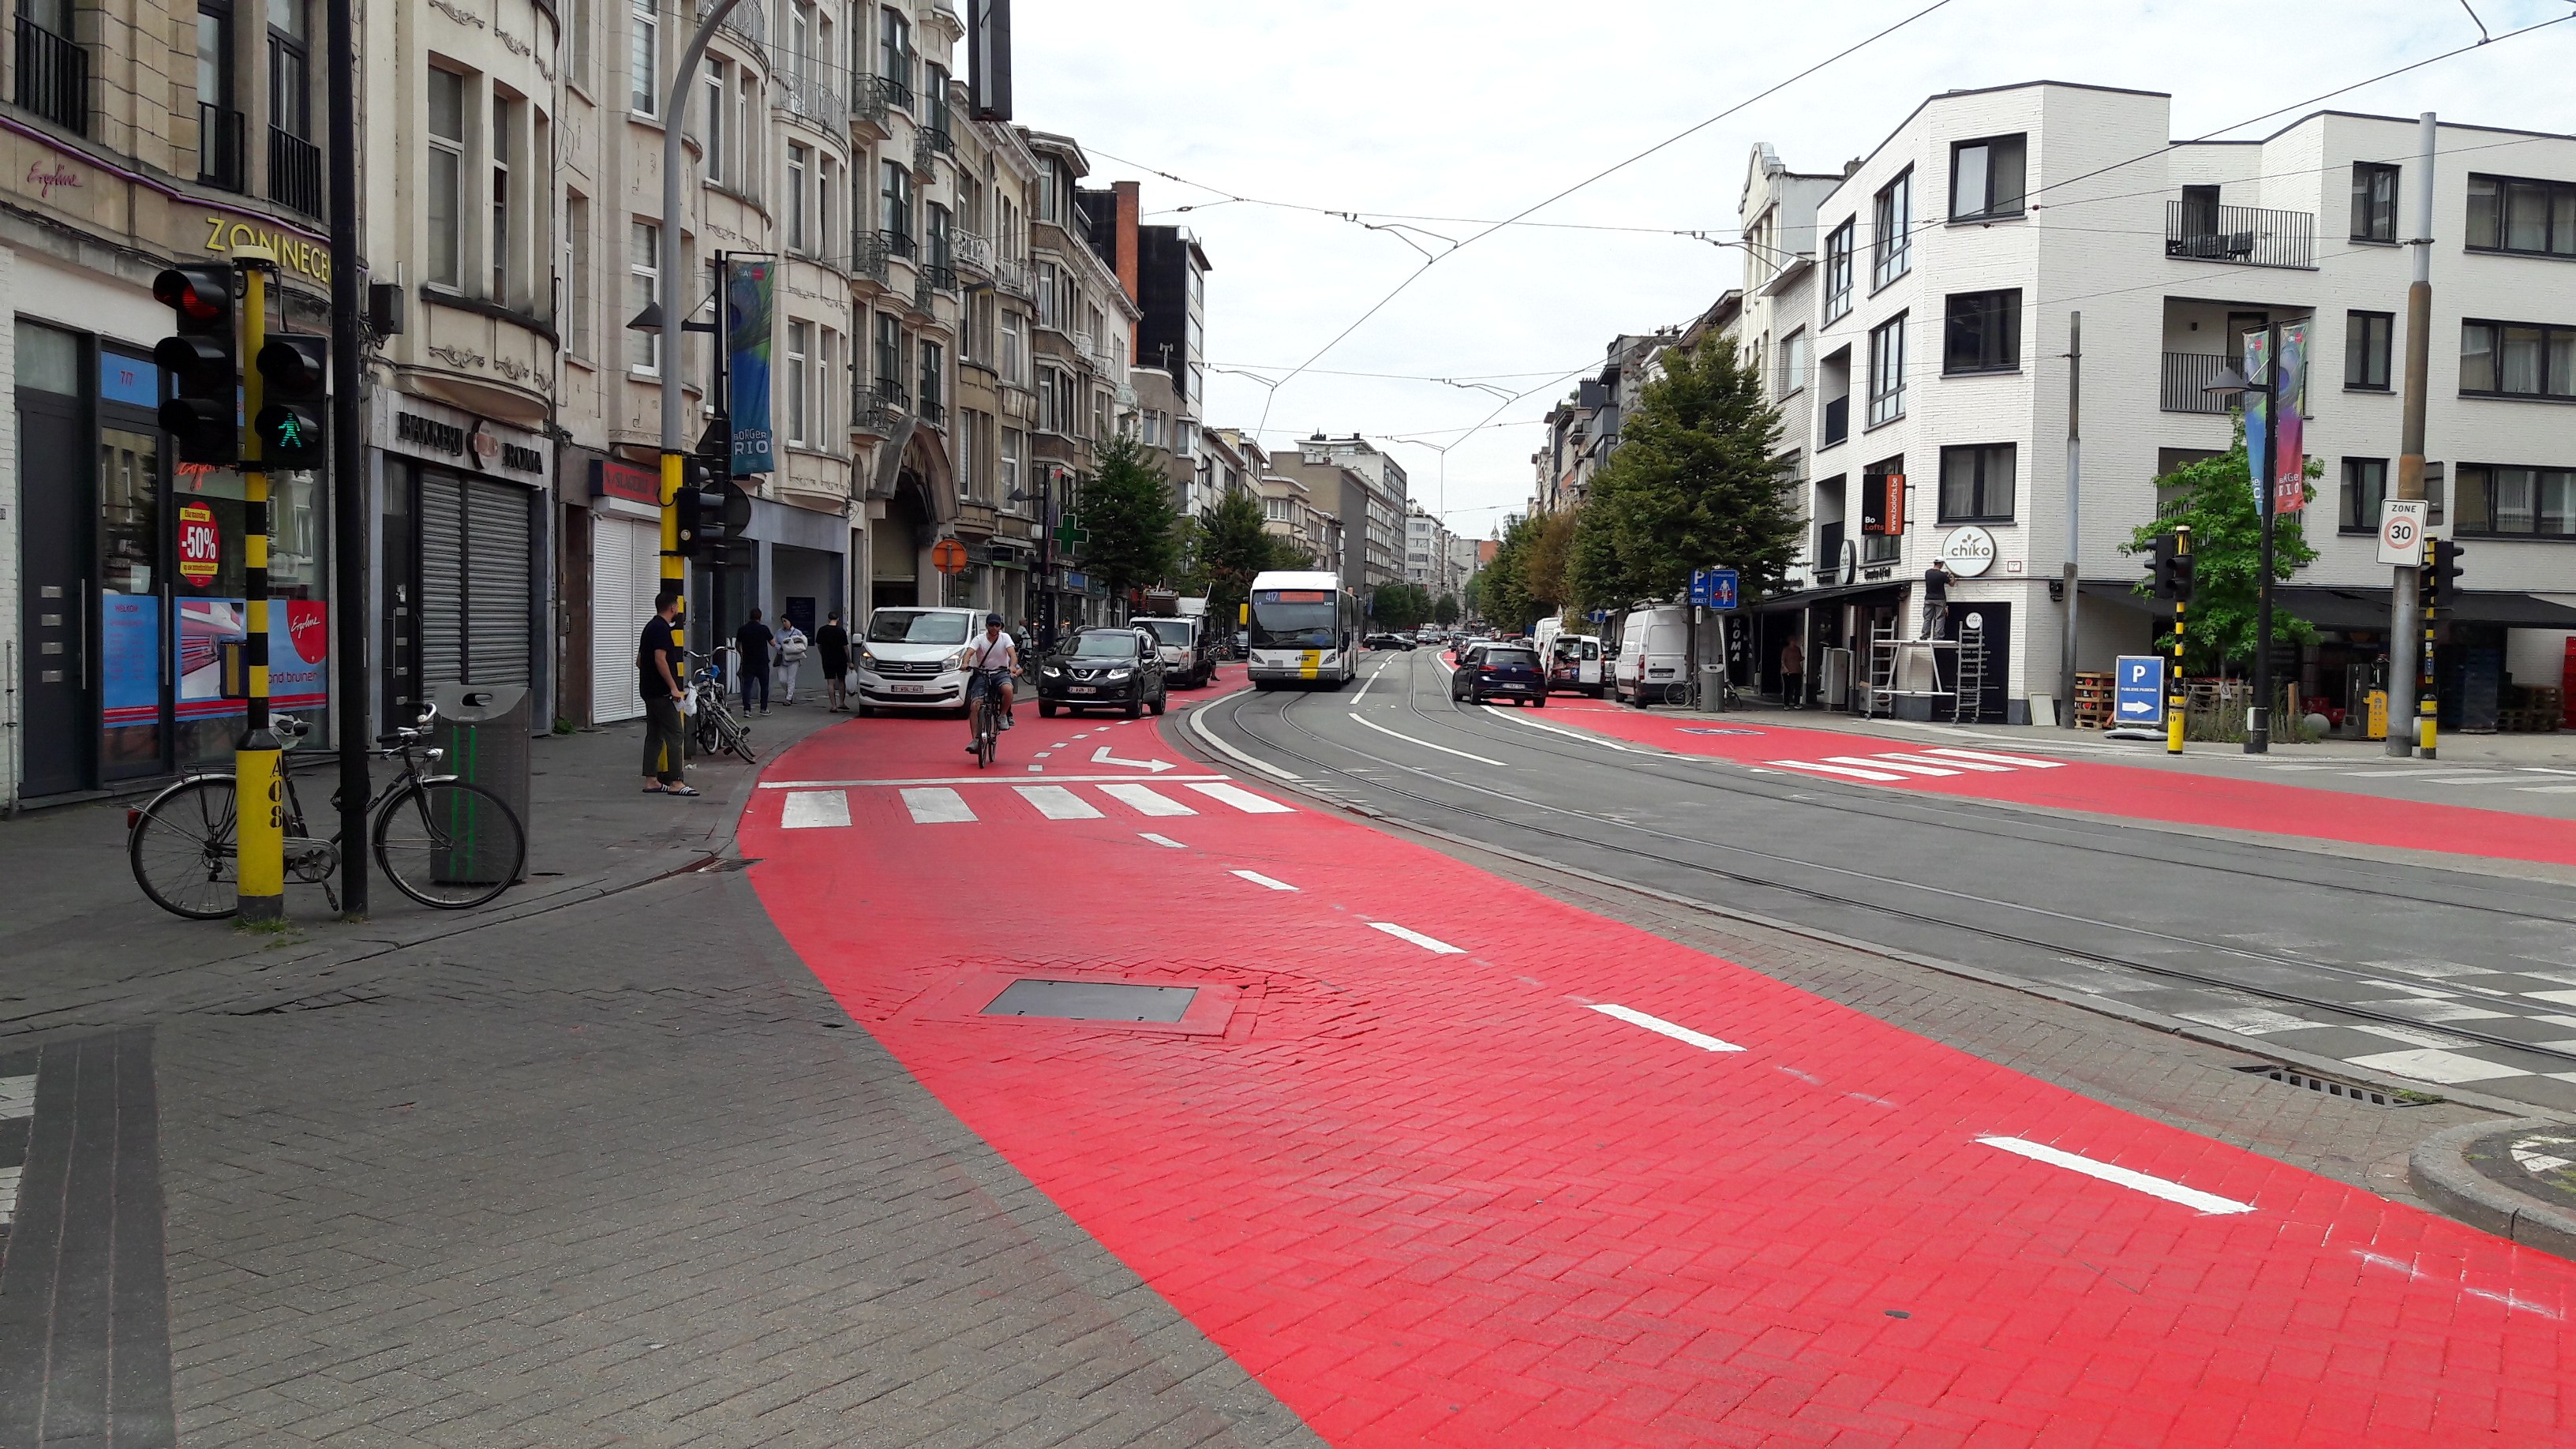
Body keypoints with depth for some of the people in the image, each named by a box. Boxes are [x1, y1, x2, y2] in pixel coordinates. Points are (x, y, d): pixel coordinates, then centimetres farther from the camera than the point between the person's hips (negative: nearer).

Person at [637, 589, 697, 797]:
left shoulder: (651, 627, 16)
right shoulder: (662, 629, -15)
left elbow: (639, 660, 21)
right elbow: (660, 660, -23)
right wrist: (673, 687, -21)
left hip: (649, 690, 10)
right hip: (661, 692, -10)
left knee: (654, 735, 11)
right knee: (676, 735, -9)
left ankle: (651, 781, 12)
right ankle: (676, 783, -11)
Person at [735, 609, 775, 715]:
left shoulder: (742, 629, 0)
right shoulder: (763, 629, -9)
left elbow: (737, 645, 11)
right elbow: (773, 643, -2)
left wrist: (741, 654, 29)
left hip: (748, 662, 2)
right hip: (762, 662, -2)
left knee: (747, 685, 2)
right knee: (764, 685, 11)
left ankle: (747, 709, -7)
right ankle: (764, 709, 14)